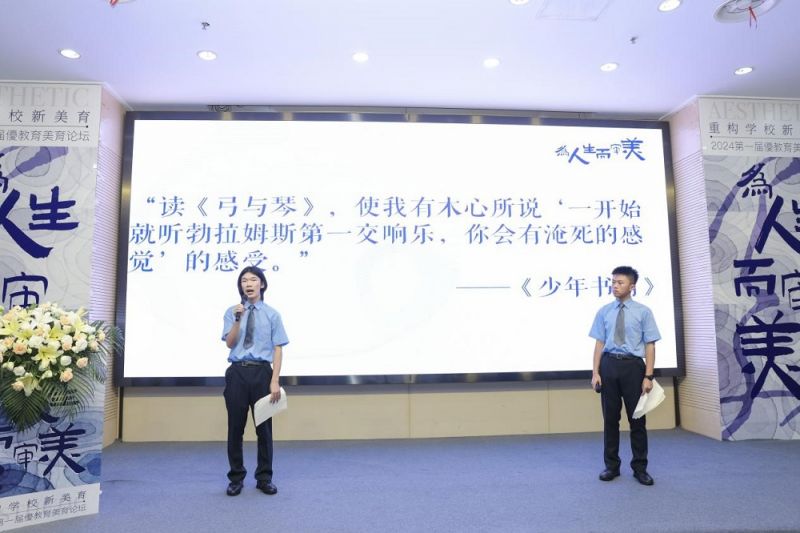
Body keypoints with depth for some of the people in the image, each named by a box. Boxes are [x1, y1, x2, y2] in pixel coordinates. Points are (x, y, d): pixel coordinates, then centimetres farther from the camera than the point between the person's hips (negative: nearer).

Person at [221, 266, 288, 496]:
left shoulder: (272, 314, 2)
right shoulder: (232, 312, 4)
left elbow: (278, 349, -2)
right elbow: (229, 343, -6)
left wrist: (275, 381, -10)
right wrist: (238, 319, -20)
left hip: (262, 373, 0)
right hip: (237, 373, 1)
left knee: (264, 427, 7)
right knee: (236, 428, 7)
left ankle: (264, 478, 20)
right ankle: (236, 478, 22)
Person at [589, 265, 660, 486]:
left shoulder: (643, 312, -1)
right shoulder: (604, 311, 4)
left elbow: (650, 345, -3)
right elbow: (599, 343, 4)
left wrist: (648, 376, -9)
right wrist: (595, 372, -3)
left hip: (633, 365, -2)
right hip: (609, 364, 2)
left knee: (637, 418, 7)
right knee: (610, 418, 9)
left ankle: (640, 468, 22)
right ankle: (611, 466, 22)